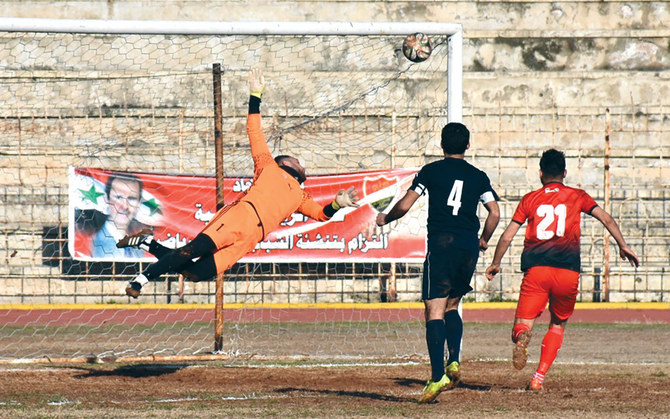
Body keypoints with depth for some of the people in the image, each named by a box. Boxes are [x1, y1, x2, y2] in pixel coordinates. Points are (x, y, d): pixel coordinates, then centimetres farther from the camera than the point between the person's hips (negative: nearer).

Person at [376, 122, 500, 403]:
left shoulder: (431, 171, 4)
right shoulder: (479, 176, 12)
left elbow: (405, 205, 1)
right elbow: (495, 213, 6)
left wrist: (385, 219, 20)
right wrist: (483, 241, 23)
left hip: (441, 245, -4)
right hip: (469, 248, 4)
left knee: (435, 311, -9)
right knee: (451, 306, 21)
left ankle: (438, 375, -22)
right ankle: (454, 362, 3)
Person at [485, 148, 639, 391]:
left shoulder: (530, 199, 13)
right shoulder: (577, 197, 13)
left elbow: (507, 236, 11)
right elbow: (606, 219, 3)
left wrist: (496, 263, 23)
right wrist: (623, 246, 6)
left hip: (536, 271, -1)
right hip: (568, 273, 1)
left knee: (521, 326, 1)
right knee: (558, 325, 21)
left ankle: (522, 336, -37)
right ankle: (539, 378, 7)